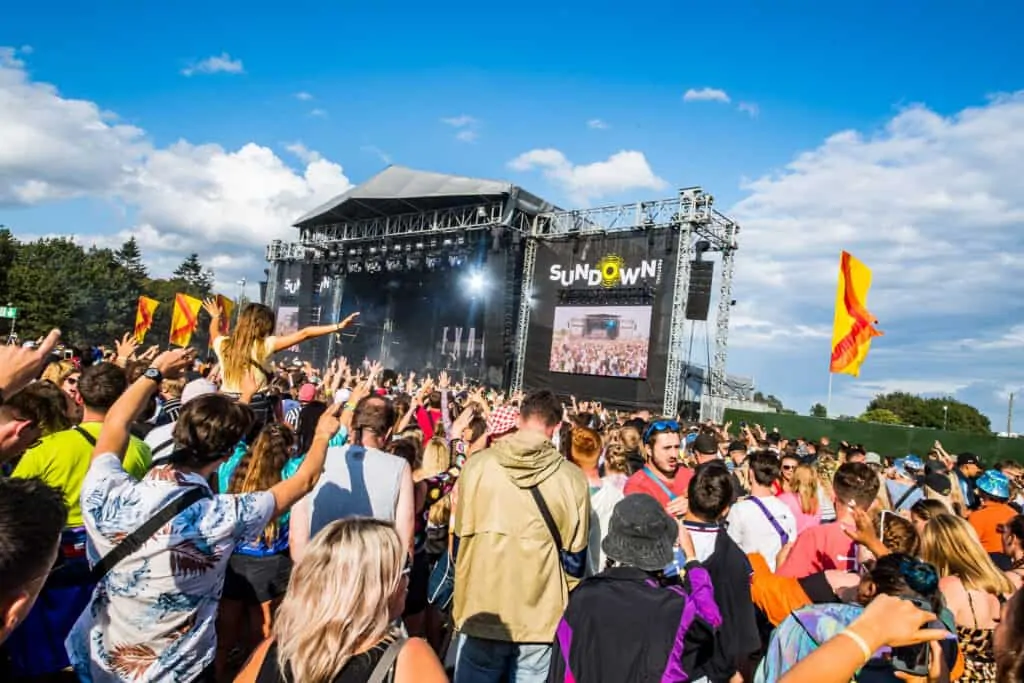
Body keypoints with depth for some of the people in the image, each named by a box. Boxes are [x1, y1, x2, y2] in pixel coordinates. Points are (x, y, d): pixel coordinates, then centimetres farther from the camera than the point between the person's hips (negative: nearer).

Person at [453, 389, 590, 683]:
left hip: (482, 610, 0)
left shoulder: (477, 465, -8)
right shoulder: (572, 478, -10)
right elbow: (575, 557, -1)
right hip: (541, 616, 0)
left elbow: (460, 537, 2)